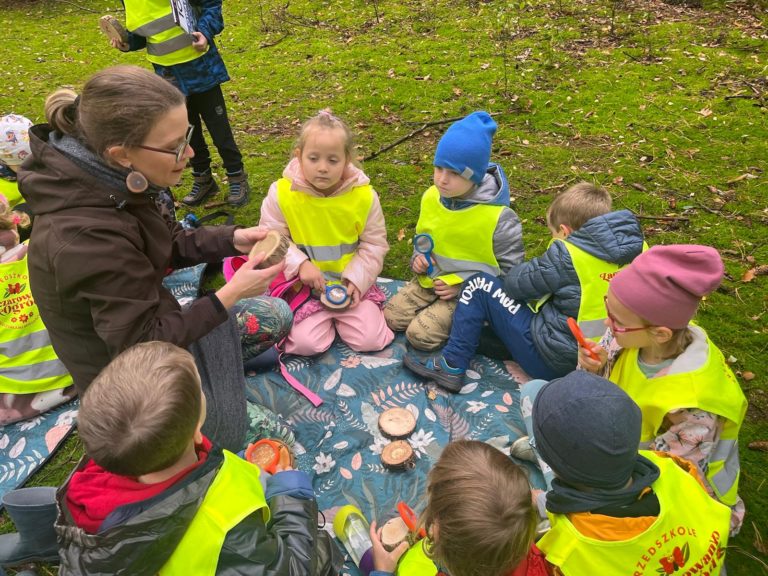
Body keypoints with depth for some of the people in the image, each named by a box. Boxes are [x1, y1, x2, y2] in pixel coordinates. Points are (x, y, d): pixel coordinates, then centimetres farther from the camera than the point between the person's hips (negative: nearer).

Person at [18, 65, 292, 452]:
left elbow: (166, 246, 3)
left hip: (147, 324, 8)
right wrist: (231, 294, -27)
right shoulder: (87, 236, -37)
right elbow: (144, 343, -29)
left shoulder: (103, 181, -12)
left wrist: (232, 239, -11)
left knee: (276, 315, 12)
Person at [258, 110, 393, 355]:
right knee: (305, 344, -16)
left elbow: (374, 245, -1)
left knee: (370, 341, -8)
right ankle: (325, 319, 18)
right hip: (304, 284, -1)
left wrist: (357, 279, -13)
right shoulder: (281, 193, -12)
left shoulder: (365, 196, -10)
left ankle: (340, 315, 22)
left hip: (352, 282, 1)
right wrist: (300, 264, -19)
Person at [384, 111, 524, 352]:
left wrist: (462, 284, -19)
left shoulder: (499, 217, -22)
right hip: (430, 280, 6)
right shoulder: (431, 197, -5)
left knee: (420, 335, -17)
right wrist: (418, 257, -6)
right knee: (390, 318, -2)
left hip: (467, 291, -6)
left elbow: (510, 270, -12)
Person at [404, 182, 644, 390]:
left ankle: (452, 366, 1)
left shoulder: (567, 254, -19)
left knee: (481, 285, -2)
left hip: (554, 362, -8)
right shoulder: (634, 246, -1)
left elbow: (515, 281, -8)